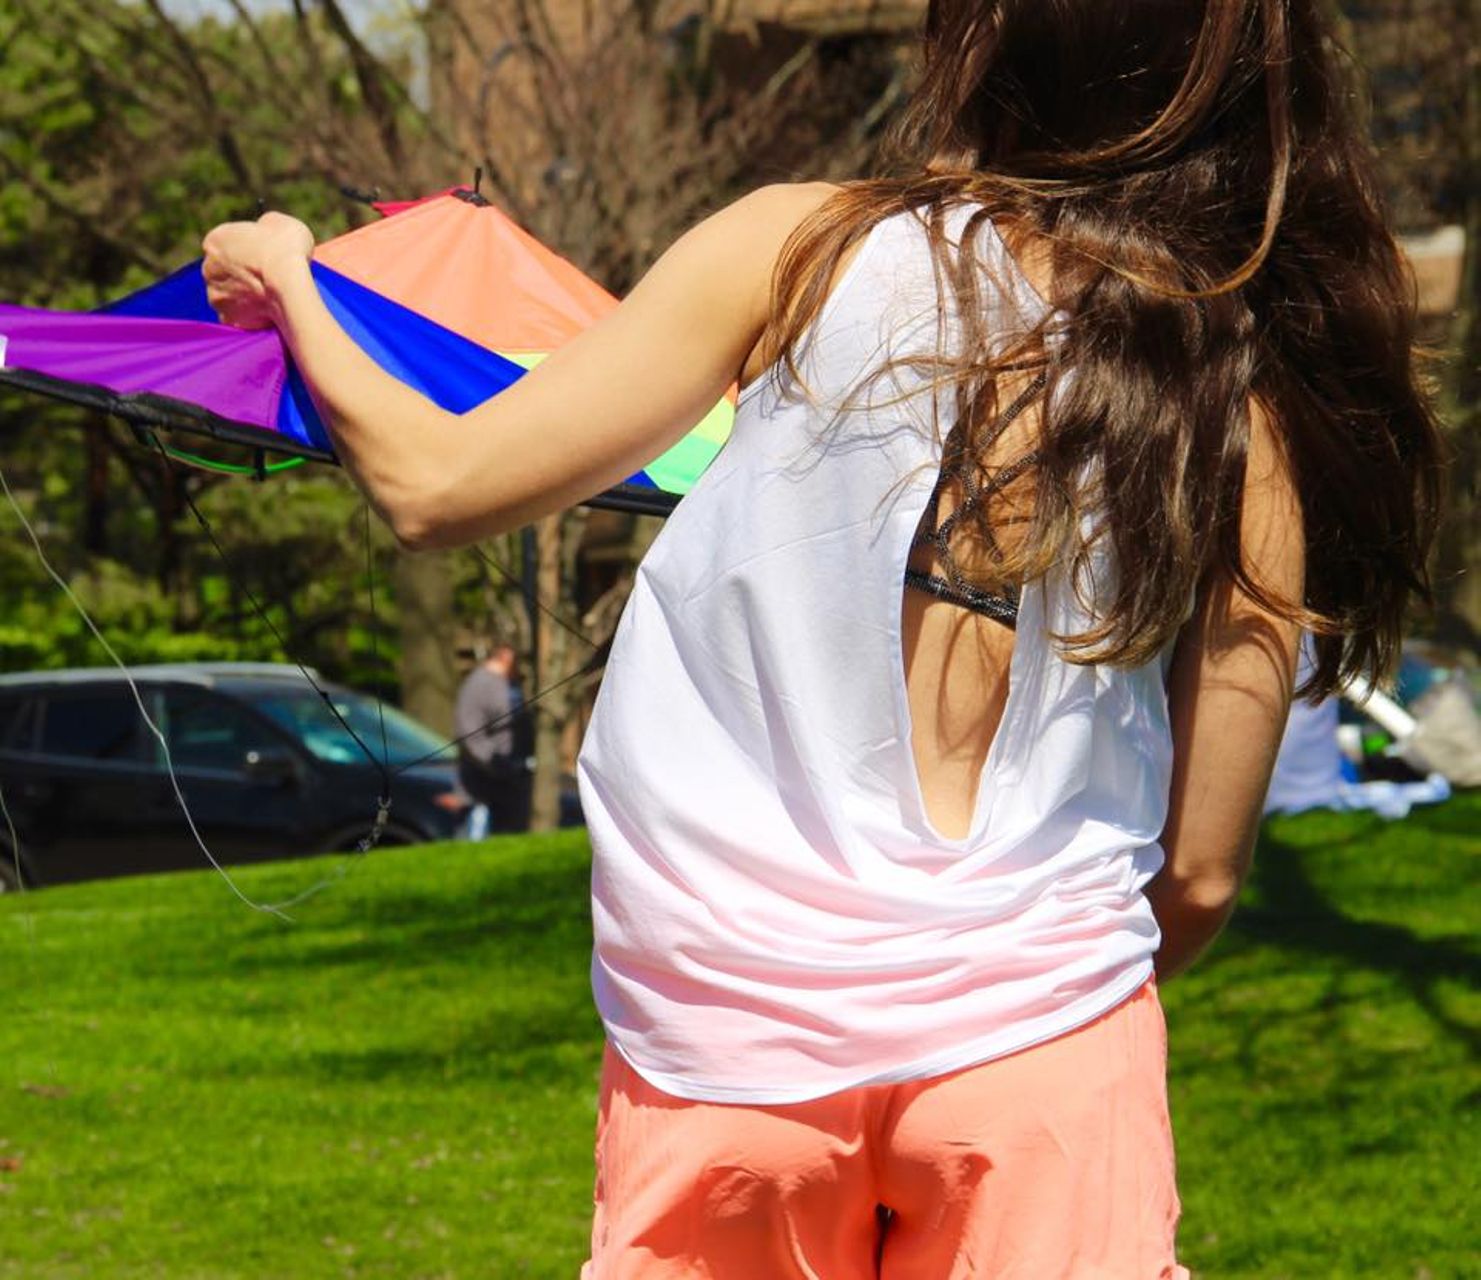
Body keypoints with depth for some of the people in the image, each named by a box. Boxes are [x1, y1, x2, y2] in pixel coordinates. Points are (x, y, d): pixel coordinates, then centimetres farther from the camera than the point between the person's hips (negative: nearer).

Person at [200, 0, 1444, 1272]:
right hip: (1037, 1027, 0)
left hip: (720, 1026, 0)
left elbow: (436, 487, 0)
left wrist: (291, 294, 19)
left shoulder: (806, 248, -6)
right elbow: (1200, 874, 4)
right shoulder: (1252, 422, 0)